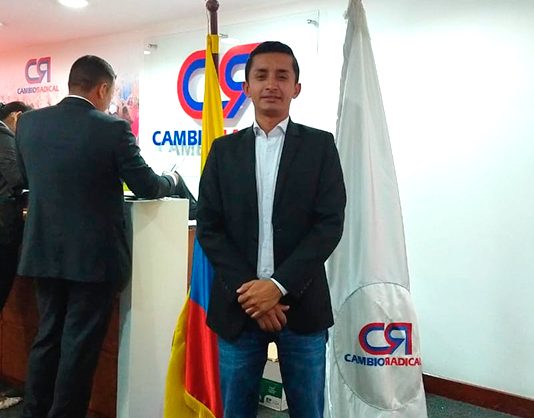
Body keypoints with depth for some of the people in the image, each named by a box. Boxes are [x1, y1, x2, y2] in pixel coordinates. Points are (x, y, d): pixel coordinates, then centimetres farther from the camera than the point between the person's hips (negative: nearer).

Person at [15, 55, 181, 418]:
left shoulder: (28, 122, 2)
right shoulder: (113, 129, -13)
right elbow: (147, 187, -6)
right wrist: (172, 179, 15)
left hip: (45, 252, 6)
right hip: (93, 255, -5)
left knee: (48, 337, 19)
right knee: (80, 345, 6)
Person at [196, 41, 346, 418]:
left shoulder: (320, 145, 2)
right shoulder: (224, 150, 7)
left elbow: (330, 224, -6)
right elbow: (209, 227, 1)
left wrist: (279, 286, -14)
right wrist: (247, 289, -10)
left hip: (301, 304, -1)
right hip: (239, 304, 2)